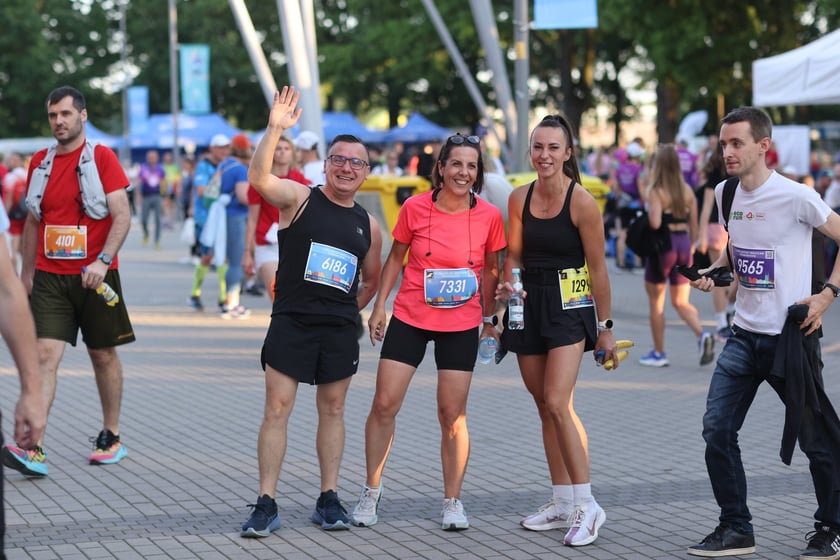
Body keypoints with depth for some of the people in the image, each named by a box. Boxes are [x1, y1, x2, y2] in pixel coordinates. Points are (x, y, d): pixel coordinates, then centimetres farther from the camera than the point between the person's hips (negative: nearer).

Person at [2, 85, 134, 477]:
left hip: (93, 276, -3)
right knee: (45, 355, -10)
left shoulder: (101, 158, -4)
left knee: (103, 354, 9)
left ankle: (111, 438, 25)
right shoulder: (40, 163, 10)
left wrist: (102, 260, -23)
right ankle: (34, 449, -20)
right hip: (49, 278, 3)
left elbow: (122, 215, -10)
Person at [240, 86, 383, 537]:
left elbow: (372, 279, 24)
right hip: (291, 323, -4)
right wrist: (275, 130, -34)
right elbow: (258, 177, -23)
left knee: (332, 410, 9)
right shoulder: (299, 198, -2)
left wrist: (350, 310, 11)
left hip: (339, 331, 4)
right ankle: (266, 504, -2)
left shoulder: (368, 225, 10)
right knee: (277, 408, -5)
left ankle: (329, 499, 18)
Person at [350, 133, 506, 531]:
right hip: (410, 318, 0)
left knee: (453, 414, 2)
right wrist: (379, 305, 2)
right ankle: (371, 492, 15)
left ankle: (452, 502, 15)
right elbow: (396, 258, 5)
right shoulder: (415, 208, -7)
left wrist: (489, 318, 11)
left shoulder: (489, 216, -6)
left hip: (462, 325, 0)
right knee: (384, 404, -1)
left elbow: (491, 270, 7)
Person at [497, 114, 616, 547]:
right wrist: (509, 283, -8)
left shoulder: (581, 201, -11)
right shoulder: (519, 199, 4)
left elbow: (597, 268, -6)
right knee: (543, 406, 10)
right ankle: (563, 502, 19)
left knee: (557, 402, -17)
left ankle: (586, 504, -11)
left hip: (569, 305, -6)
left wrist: (605, 326, -4)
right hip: (529, 305, 6)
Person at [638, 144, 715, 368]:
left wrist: (647, 213, -4)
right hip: (684, 244, 5)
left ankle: (659, 354, 16)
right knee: (681, 302, 13)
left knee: (656, 302, 10)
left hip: (663, 246, -5)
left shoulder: (656, 191, -12)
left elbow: (655, 223, -25)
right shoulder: (687, 190, 5)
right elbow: (693, 225, 9)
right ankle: (702, 335, -13)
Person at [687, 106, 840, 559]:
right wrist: (714, 271, 5)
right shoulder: (724, 194, 6)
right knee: (717, 430, -2)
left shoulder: (795, 197, -14)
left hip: (791, 336, -6)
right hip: (744, 335, 6)